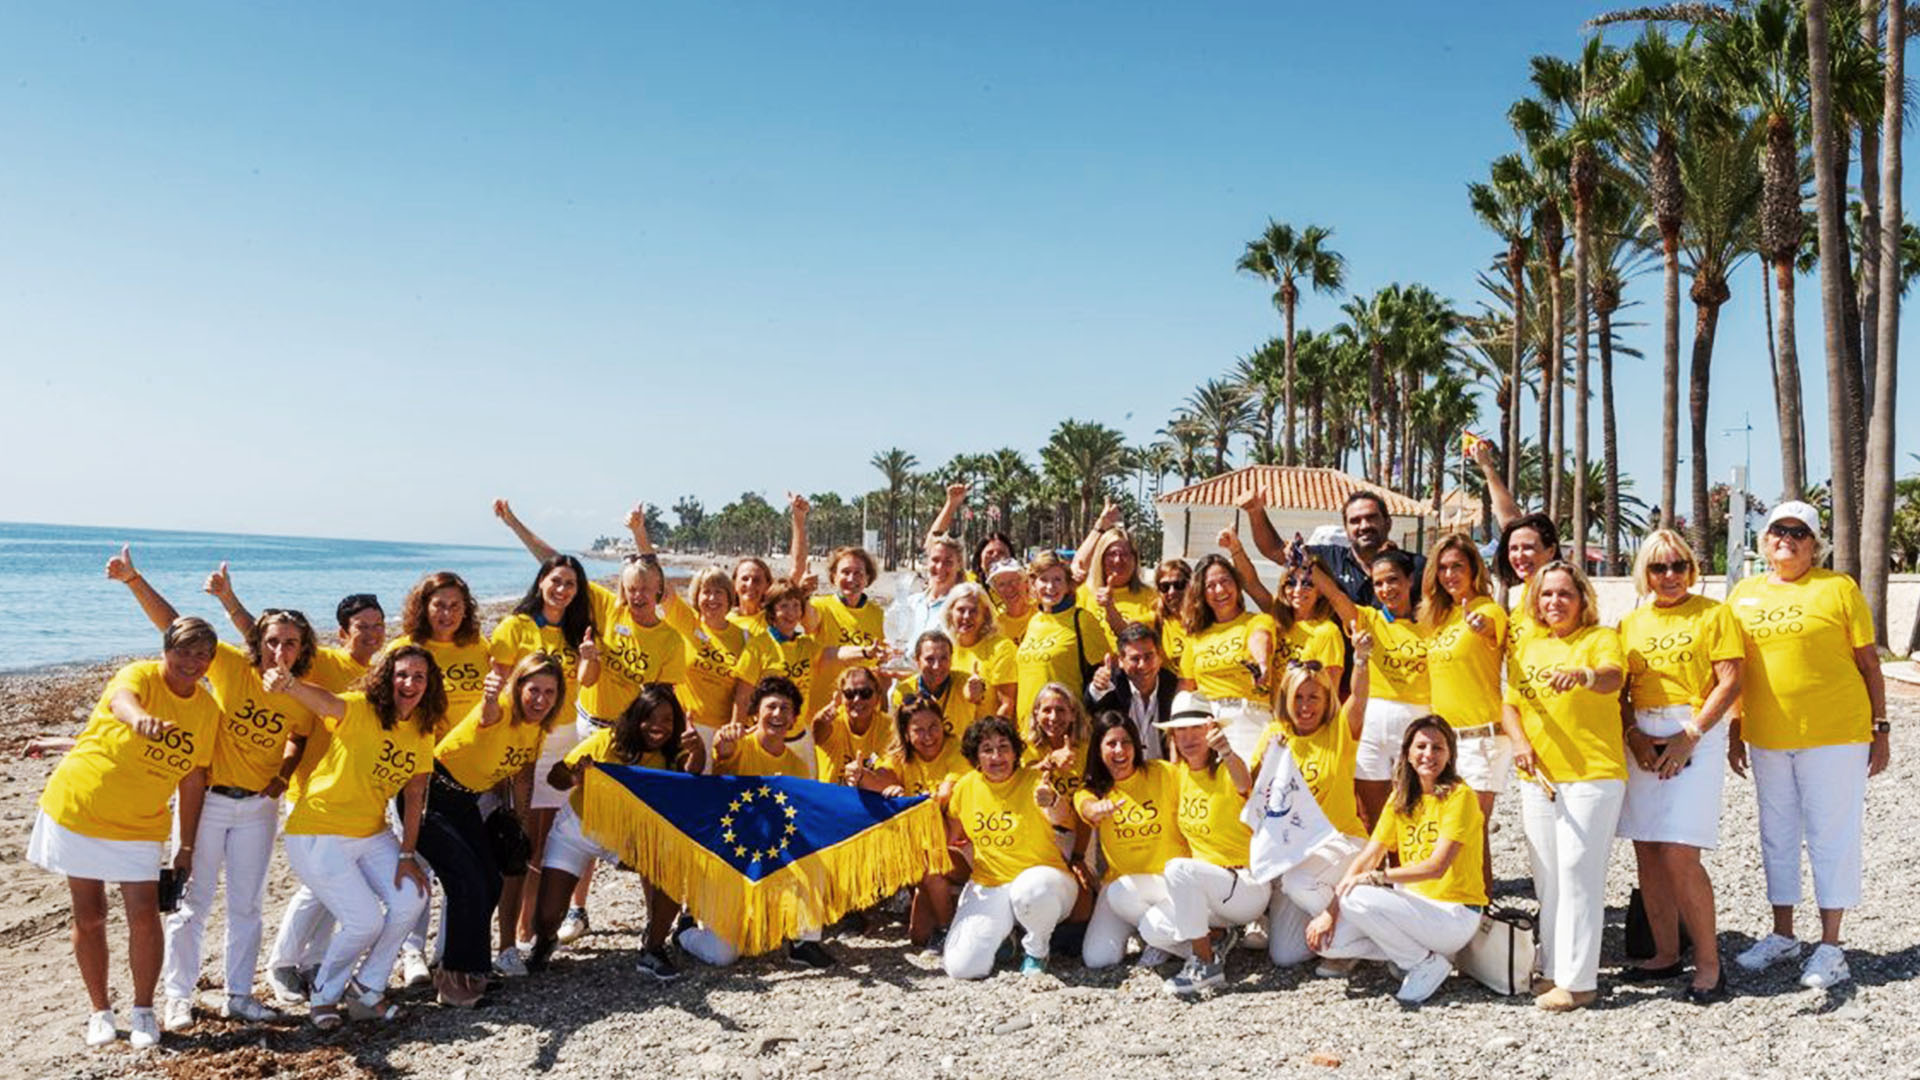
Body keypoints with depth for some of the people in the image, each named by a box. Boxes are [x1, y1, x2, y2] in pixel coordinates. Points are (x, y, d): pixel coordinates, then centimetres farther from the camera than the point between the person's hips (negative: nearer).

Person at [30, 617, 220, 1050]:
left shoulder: (208, 710, -4)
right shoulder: (140, 675, -17)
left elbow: (193, 779, 3)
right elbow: (121, 699, -43)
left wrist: (187, 846, 3)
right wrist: (140, 718, -68)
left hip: (138, 826, 2)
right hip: (78, 810, -2)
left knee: (144, 917, -6)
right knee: (89, 916, 6)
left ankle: (144, 1010, 12)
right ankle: (100, 1011, 23)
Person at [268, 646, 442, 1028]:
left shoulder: (421, 734, 2)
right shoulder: (359, 710, -17)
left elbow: (413, 799, 3)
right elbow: (320, 699, -39)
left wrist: (407, 855, -4)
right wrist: (286, 683, -61)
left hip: (371, 835, 7)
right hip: (319, 835, -6)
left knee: (411, 898, -8)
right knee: (365, 921, -11)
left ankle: (366, 990, 14)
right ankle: (323, 995, 18)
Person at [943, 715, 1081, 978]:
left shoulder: (1034, 781, -9)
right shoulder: (965, 787, 3)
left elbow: (1061, 818, -32)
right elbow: (950, 837, 19)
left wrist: (1052, 802, -53)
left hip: (1040, 877, -3)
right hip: (988, 889, 3)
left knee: (1030, 890, -40)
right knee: (962, 967, -17)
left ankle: (1037, 949, -5)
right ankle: (1002, 934, 17)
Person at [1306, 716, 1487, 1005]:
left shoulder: (1459, 796, -11)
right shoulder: (1400, 799, 8)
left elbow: (1436, 867, -20)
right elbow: (1368, 857, 2)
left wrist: (1376, 877, -23)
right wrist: (1331, 910, -8)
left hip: (1456, 914, -6)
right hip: (1414, 904, 6)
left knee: (1357, 898, -28)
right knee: (1325, 939, -11)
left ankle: (1428, 964, -7)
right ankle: (1408, 952, 8)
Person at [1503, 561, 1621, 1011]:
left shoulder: (1600, 638, -2)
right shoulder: (1525, 645, 14)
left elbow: (1612, 677, -22)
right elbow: (1511, 702, 17)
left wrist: (1583, 675, -44)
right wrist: (1519, 740, -2)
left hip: (1593, 774, -5)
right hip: (1538, 778, 6)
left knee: (1577, 870, -10)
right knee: (1547, 876, 9)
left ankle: (1578, 979, -6)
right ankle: (1554, 969, 20)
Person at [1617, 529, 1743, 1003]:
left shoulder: (1713, 614, 1)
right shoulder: (1632, 622, 14)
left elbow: (1730, 683, -6)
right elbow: (1619, 691, 12)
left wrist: (1687, 736, -14)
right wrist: (1634, 736, -5)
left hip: (1696, 735, -5)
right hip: (1642, 740, 5)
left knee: (1678, 854, -12)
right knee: (1647, 853, 6)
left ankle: (1708, 963, 0)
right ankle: (1666, 954, 19)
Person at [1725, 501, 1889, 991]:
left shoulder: (1839, 588, -2)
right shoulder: (1744, 594, 9)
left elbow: (1869, 664, 0)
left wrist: (1880, 730, -2)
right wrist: (1735, 733, 13)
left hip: (1835, 735, -4)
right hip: (1766, 739, 4)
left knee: (1832, 837, 1)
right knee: (1777, 836, 12)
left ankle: (1830, 946, 10)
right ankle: (1782, 935, 25)